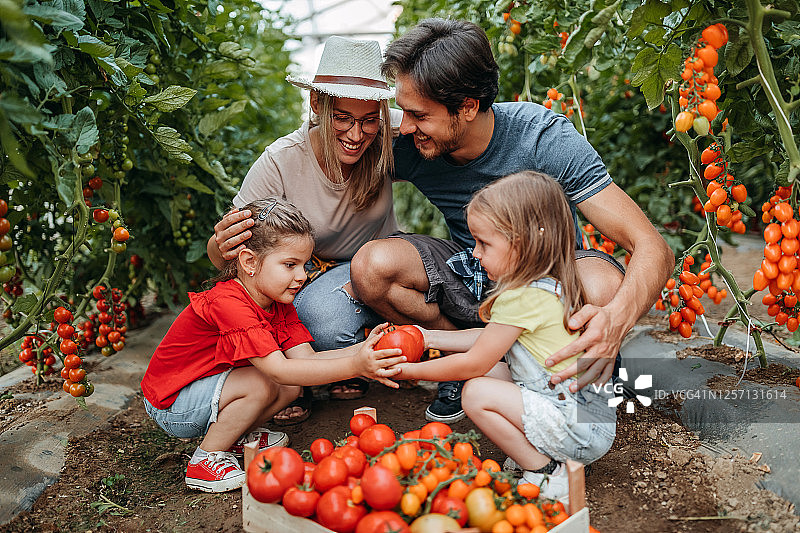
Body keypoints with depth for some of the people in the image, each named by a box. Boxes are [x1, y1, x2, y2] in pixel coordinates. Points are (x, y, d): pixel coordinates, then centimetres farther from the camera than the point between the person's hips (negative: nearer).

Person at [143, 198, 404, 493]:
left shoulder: (278, 304, -2)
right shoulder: (227, 303, -32)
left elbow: (306, 358, -14)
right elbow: (279, 369, -39)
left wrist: (361, 350, -29)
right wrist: (353, 366, -45)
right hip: (170, 405, -8)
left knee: (291, 387, -7)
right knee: (259, 385, -29)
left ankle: (233, 436, 10)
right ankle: (206, 460, -10)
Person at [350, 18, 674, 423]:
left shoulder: (544, 139, -27)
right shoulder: (409, 147, -16)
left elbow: (653, 249, -31)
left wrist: (615, 319, -52)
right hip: (469, 276, 3)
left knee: (604, 289, -37)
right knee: (371, 265, -24)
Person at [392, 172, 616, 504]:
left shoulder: (523, 297, -22)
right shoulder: (552, 285, 8)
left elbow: (473, 363, -13)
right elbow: (488, 340, 18)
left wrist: (412, 371, -2)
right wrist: (430, 337, 19)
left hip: (580, 425, -10)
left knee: (477, 393, -17)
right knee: (489, 371, 9)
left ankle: (548, 476, -5)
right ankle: (540, 456, 7)